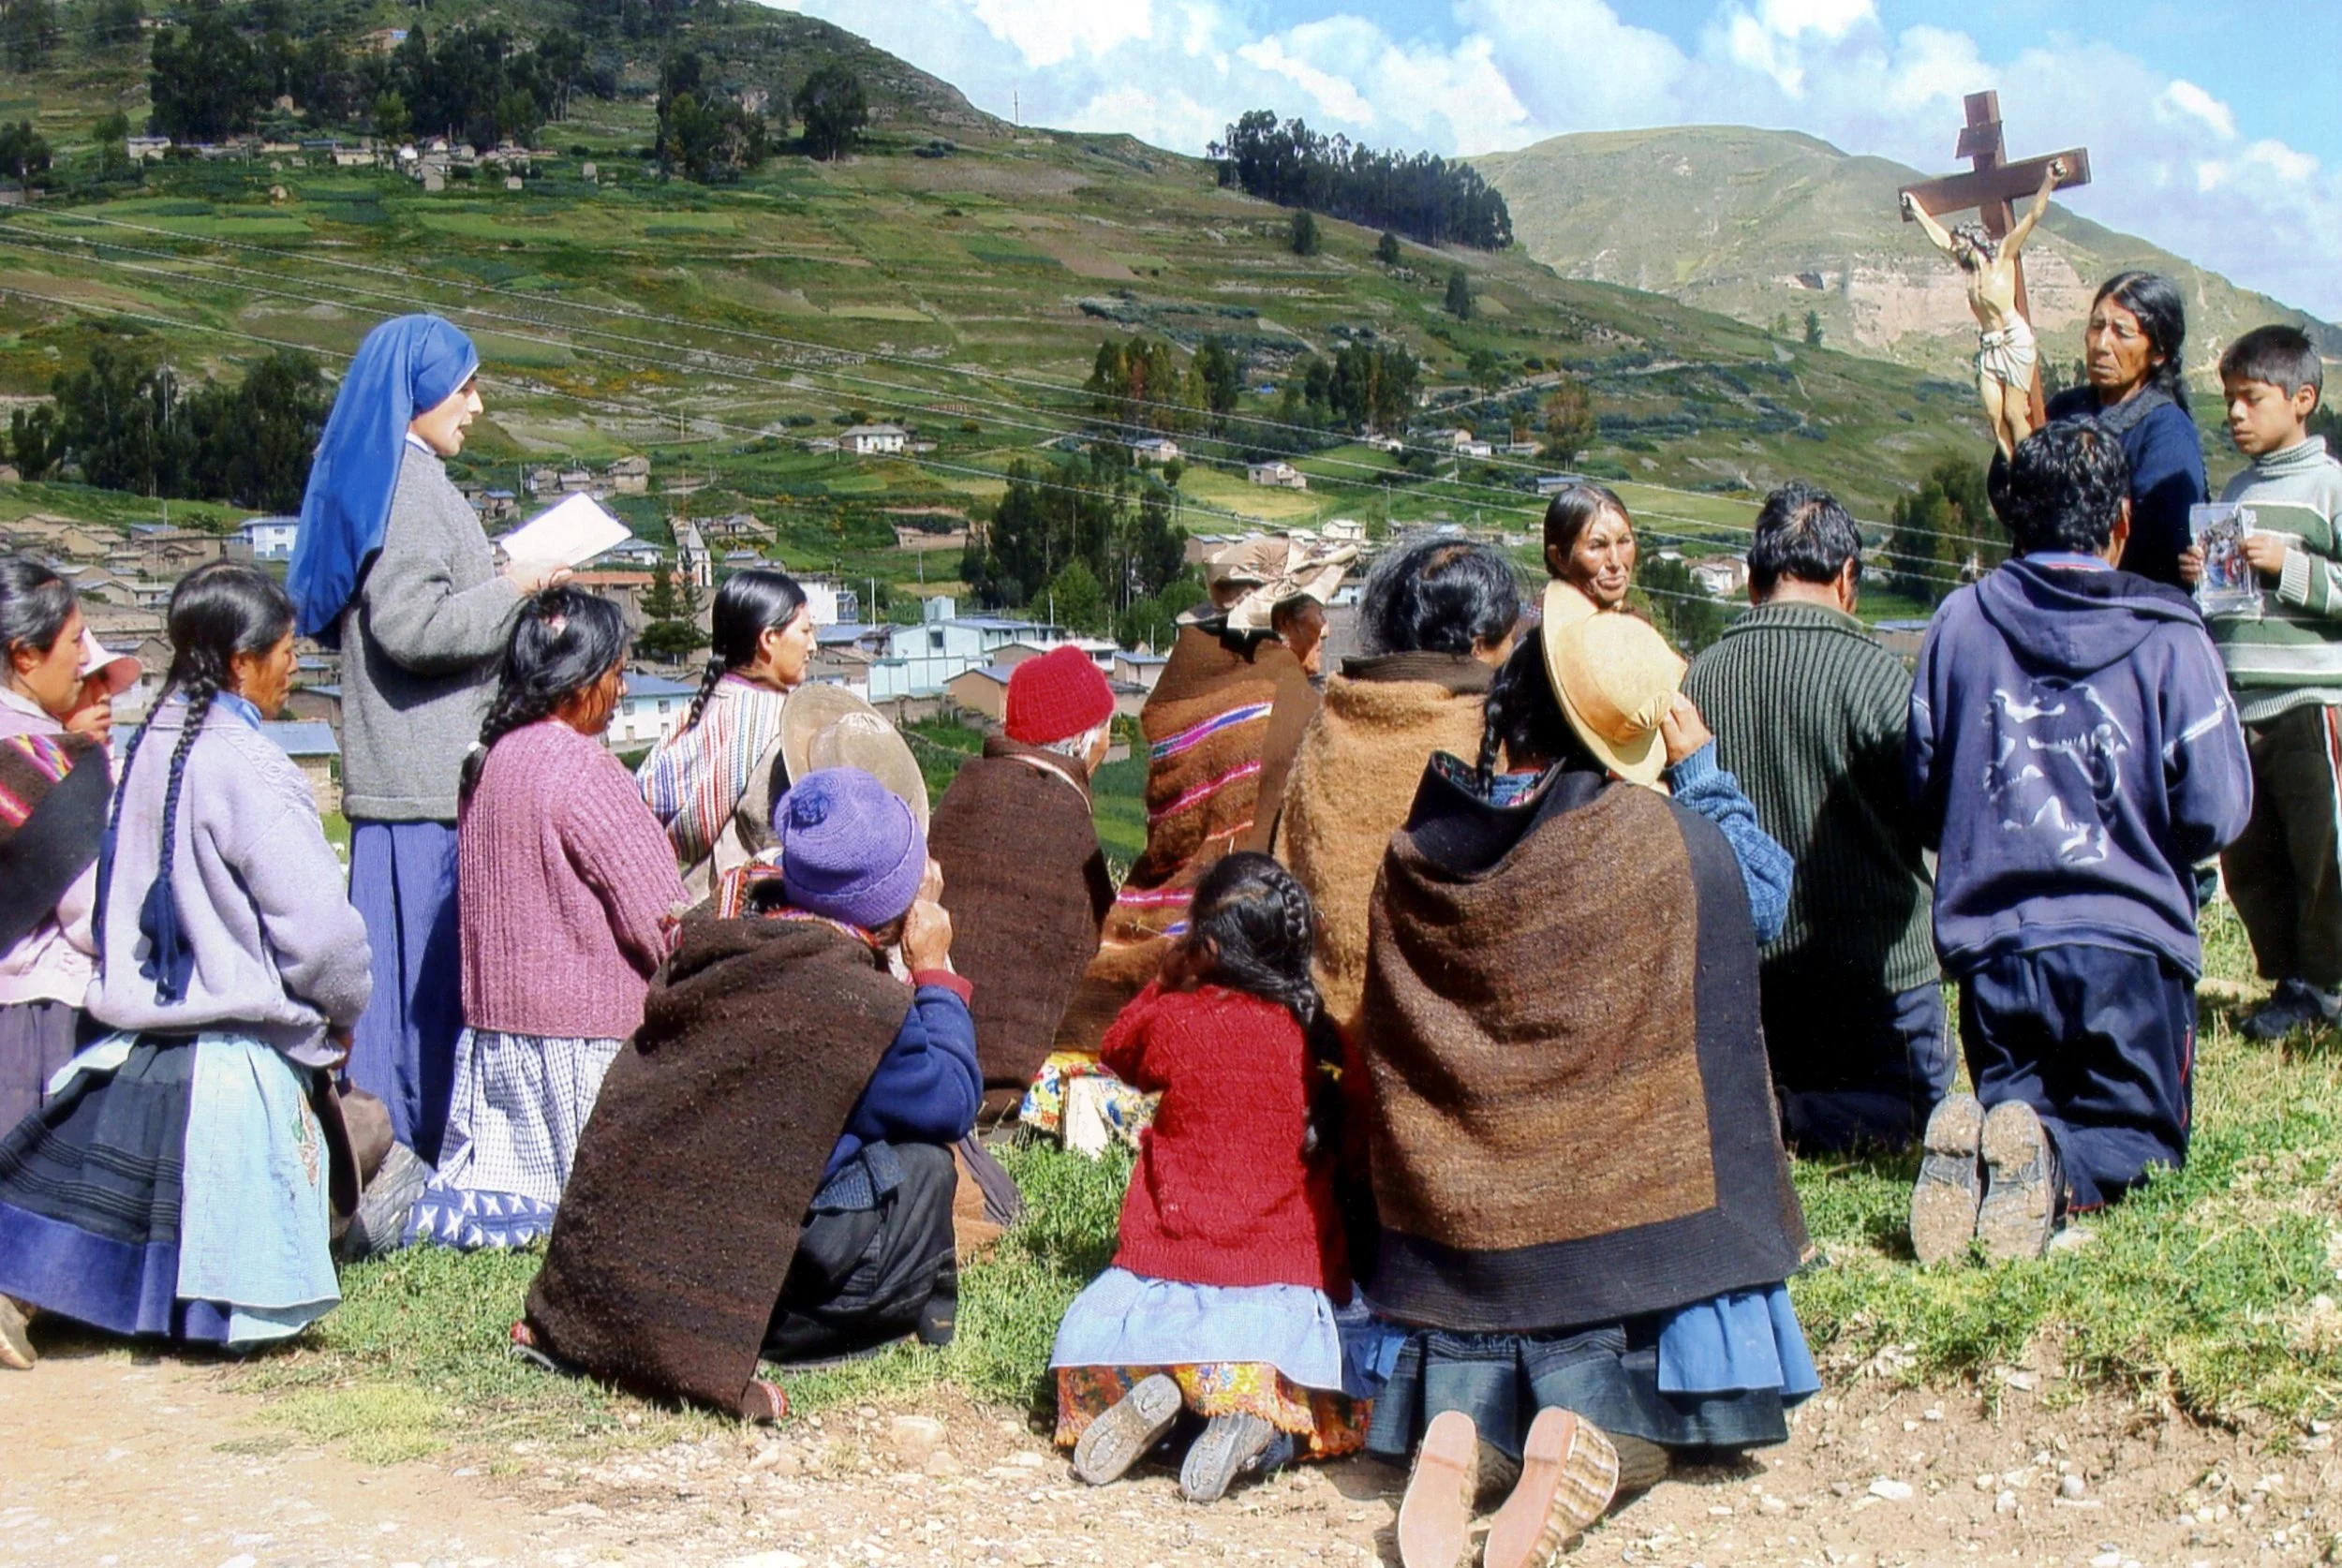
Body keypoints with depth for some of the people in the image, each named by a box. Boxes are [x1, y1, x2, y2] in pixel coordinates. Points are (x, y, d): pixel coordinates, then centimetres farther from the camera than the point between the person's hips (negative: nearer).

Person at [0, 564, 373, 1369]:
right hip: (237, 1061, -8)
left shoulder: (150, 746, 6)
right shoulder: (246, 767, -18)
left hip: (143, 1040, 8)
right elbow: (318, 928, -20)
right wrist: (342, 1010, 0)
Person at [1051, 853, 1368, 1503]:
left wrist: (1169, 975, 22)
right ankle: (1259, 1415, -18)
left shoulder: (1177, 1020, -8)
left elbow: (1119, 1050, 16)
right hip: (1289, 1273, 1)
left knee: (1081, 1338, 23)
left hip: (1175, 1261, -1)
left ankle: (1147, 1392, -13)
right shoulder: (1318, 1037, -2)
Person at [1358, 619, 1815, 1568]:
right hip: (1621, 1202, -2)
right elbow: (1766, 885, 11)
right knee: (1634, 1425, 13)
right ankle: (1586, 1446, -23)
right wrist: (1700, 764, 17)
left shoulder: (1417, 850, -3)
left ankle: (1458, 1437, -16)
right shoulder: (1671, 841, -11)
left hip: (1454, 1209, 2)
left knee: (1470, 1396, 20)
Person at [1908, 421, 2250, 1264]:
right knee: (2142, 1134, 14)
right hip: (2128, 946, -2)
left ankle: (1976, 1146, -18)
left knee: (2015, 1111, 20)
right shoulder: (2169, 639, -6)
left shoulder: (1959, 624, 0)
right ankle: (2058, 1171, -22)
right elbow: (2216, 813, -6)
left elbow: (1921, 796, 6)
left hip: (1990, 943, 2)